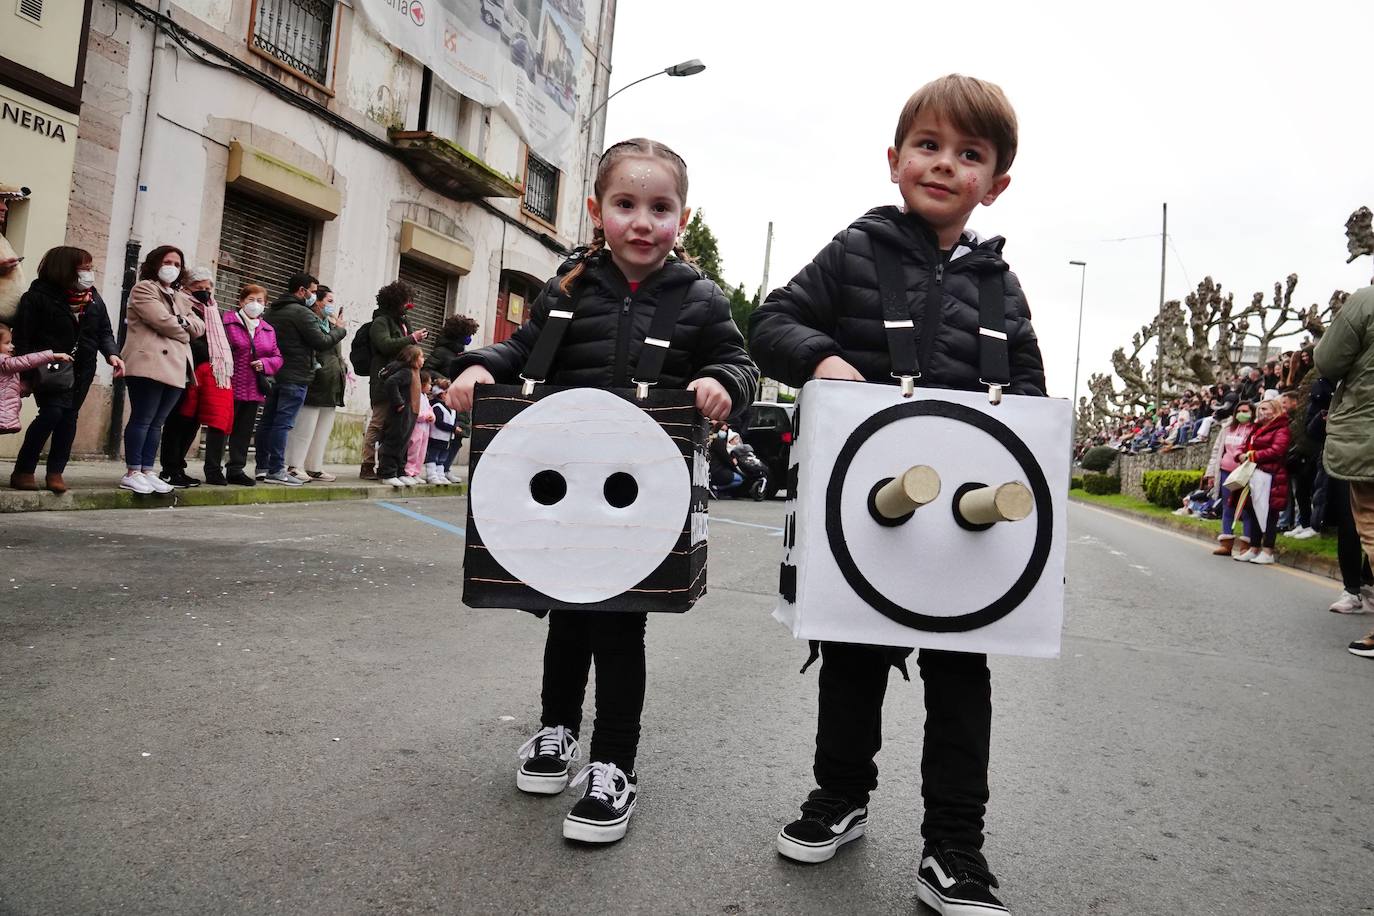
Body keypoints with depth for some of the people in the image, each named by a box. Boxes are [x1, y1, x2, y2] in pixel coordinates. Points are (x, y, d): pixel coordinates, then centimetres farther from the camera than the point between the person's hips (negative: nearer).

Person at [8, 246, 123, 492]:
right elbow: (22, 336, -11)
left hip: (82, 369, 5)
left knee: (69, 416, 4)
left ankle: (55, 472, 11)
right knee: (51, 413, -16)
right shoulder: (38, 296, -10)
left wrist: (111, 353, -9)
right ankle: (23, 471, -4)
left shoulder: (94, 300, 7)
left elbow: (104, 331, 11)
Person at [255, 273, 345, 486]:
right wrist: (339, 329, 3)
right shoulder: (303, 313, -12)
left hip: (273, 374, 9)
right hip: (295, 377, -9)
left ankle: (262, 467, 17)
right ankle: (276, 470, -6)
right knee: (283, 423, -7)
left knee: (267, 421, 11)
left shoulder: (272, 311, 15)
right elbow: (322, 342, -14)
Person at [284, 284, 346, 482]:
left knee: (323, 430, 11)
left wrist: (344, 370, 14)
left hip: (331, 387, 10)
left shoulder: (330, 325, 21)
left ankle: (315, 467, 17)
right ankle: (294, 466, -1)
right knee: (305, 428, -6)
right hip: (314, 385, -9)